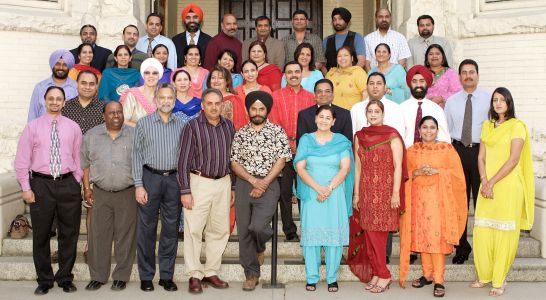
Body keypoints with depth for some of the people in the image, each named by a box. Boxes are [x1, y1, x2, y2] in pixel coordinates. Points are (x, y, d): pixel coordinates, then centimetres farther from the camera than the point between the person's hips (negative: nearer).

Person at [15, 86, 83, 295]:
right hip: (41, 184, -1)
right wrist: (26, 188, -5)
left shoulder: (73, 127, 7)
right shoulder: (32, 127, 2)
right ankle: (44, 280, 22)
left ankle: (65, 278, 23)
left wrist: (76, 183, 2)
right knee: (41, 235, 7)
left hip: (68, 184, 1)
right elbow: (22, 160, 1)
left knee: (69, 233, 7)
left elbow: (78, 158, 8)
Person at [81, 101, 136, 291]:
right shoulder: (92, 135, 6)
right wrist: (87, 188, 5)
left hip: (128, 193, -1)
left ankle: (121, 276, 14)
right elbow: (85, 163, 10)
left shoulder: (134, 135, 2)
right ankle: (98, 276, 16)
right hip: (101, 193, 2)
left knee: (125, 236, 3)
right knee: (99, 235, 5)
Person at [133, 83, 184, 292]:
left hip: (174, 179, 2)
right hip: (151, 177, -2)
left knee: (171, 228, 6)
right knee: (147, 228, 1)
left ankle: (167, 275, 16)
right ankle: (146, 276, 13)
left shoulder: (181, 125, 9)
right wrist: (138, 185, -7)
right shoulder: (143, 123, 3)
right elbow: (137, 155, 0)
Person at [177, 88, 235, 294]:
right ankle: (194, 275, 8)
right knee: (194, 230, -3)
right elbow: (184, 160, -6)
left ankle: (211, 272, 20)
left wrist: (233, 187, 12)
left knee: (220, 230, 8)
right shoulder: (192, 127, -4)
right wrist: (185, 191, -11)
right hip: (199, 182, -4)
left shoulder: (229, 126, 9)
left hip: (223, 183, 5)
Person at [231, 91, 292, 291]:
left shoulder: (277, 131, 2)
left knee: (257, 226, -20)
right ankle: (251, 274, 16)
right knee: (244, 232, 3)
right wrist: (253, 180, -10)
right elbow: (234, 163, 4)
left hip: (268, 185, -3)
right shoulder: (240, 134, 9)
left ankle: (260, 247, 17)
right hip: (244, 185, 3)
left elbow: (281, 160, -4)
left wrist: (264, 183, -12)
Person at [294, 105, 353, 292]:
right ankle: (311, 278, 8)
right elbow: (300, 167, -1)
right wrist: (318, 188, -13)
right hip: (311, 193, 0)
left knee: (334, 233, -1)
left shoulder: (342, 141, 7)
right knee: (311, 233, 0)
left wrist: (329, 188, -13)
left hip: (335, 194, 0)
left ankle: (332, 278, 9)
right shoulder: (306, 140, 8)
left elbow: (345, 168, -1)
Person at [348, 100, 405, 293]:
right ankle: (377, 273, 13)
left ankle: (382, 275, 6)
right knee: (369, 232, 4)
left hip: (385, 190, -4)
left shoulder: (392, 135, -2)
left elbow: (398, 166, -6)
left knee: (377, 232, -5)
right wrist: (356, 193, 8)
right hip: (366, 191, 4)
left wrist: (396, 193, -12)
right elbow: (358, 167, 11)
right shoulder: (360, 137, 11)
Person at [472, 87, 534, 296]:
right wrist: (484, 182, -4)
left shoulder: (517, 126, -3)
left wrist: (492, 182, -11)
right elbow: (481, 157, 10)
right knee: (482, 232, 2)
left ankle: (499, 281, 8)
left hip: (508, 186, -5)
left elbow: (513, 160, -10)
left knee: (504, 233, -1)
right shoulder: (487, 125, 14)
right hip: (487, 186, 5)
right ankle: (484, 276, 16)